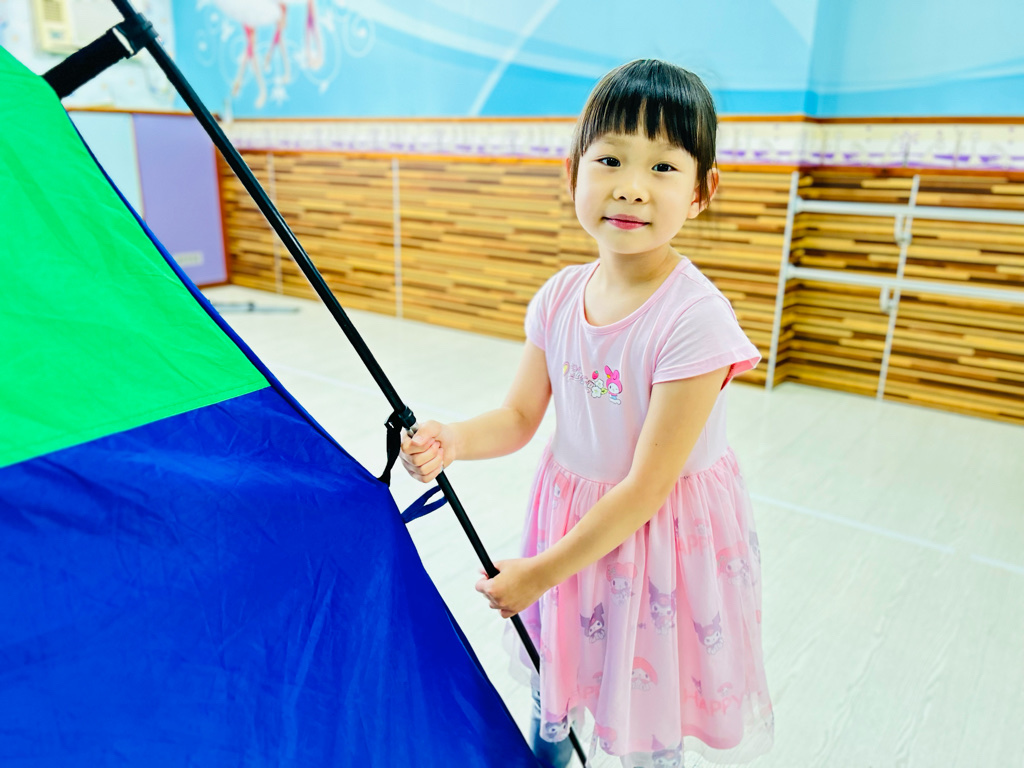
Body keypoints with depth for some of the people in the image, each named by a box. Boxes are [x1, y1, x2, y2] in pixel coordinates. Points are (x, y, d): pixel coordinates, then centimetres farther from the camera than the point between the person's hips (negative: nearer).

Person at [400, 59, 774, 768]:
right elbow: (519, 418, 0)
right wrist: (453, 440, -21)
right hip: (572, 520, 6)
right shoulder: (560, 297, -8)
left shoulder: (694, 319, -27)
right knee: (552, 682, 28)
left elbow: (646, 486, -23)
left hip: (661, 541, -5)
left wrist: (541, 572, -17)